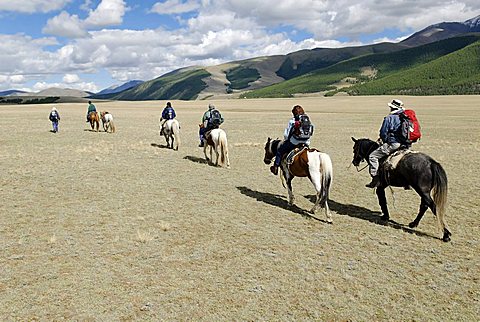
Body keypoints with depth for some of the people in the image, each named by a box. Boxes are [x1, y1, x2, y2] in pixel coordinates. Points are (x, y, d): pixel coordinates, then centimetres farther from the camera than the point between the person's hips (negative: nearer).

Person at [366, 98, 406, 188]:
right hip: (404, 145, 8)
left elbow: (383, 133, -9)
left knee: (372, 156, -3)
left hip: (392, 144, -8)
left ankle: (376, 179, -11)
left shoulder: (389, 118, -8)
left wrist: (383, 140, 12)